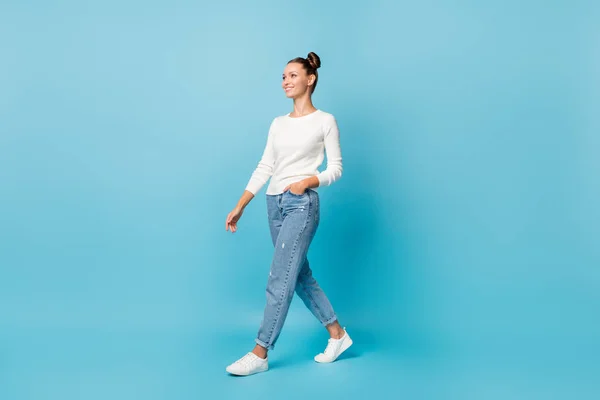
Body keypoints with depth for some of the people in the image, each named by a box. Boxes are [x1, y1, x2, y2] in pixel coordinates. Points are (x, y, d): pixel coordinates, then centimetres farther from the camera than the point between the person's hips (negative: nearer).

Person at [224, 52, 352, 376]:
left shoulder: (325, 121, 0)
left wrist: (308, 181, -19)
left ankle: (259, 354, -2)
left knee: (279, 278, -9)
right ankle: (337, 334, 26)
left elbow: (335, 168, -1)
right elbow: (264, 168, 11)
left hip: (302, 204, -6)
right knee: (300, 276, 11)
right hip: (274, 204, 7)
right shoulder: (278, 124, 14)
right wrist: (239, 207, 5)